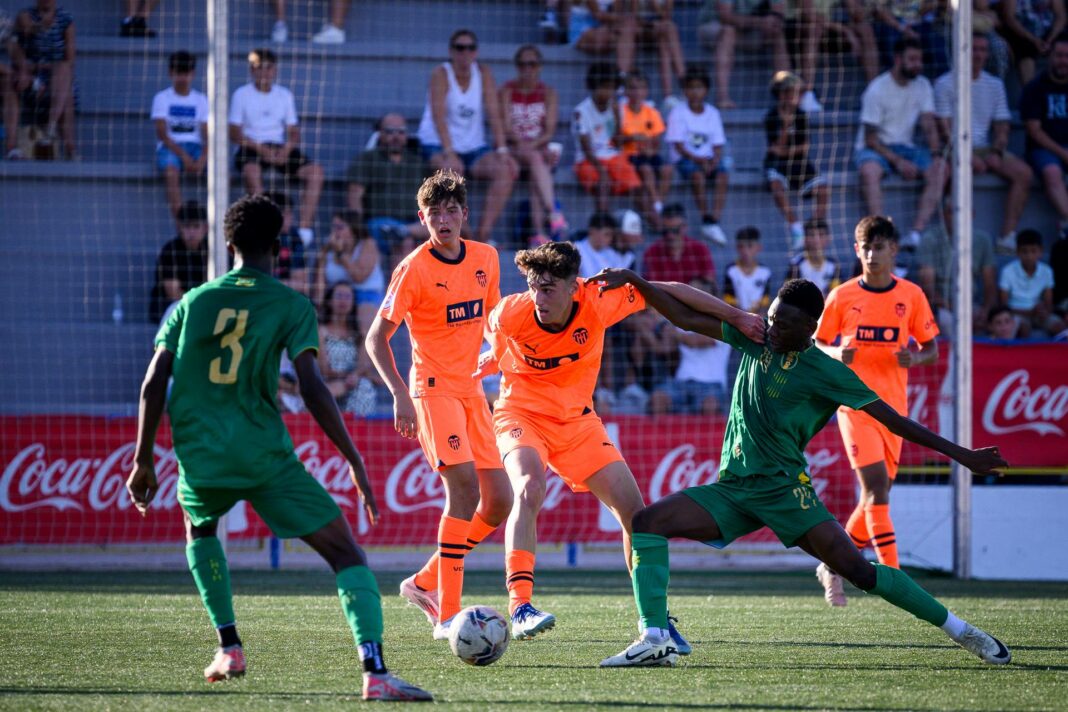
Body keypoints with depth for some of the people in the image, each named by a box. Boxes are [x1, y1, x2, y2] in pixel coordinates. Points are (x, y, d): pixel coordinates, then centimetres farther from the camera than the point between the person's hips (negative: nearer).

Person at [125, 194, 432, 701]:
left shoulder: (192, 302, 11)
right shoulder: (291, 306, 1)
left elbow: (154, 383, 7)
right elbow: (312, 390, -9)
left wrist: (144, 460, 14)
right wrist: (355, 462, -6)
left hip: (200, 457, 3)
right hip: (265, 457, -3)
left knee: (199, 529, 37)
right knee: (345, 551, -2)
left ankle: (229, 648, 27)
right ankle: (375, 673, -21)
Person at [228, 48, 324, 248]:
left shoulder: (285, 95, 13)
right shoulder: (241, 95, 2)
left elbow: (293, 132, 10)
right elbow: (235, 134, -5)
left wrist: (286, 150, -13)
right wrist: (260, 149, -19)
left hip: (280, 149, 4)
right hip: (251, 149, -4)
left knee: (315, 171, -21)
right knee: (252, 171, -39)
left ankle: (304, 229, -26)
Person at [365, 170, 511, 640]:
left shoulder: (485, 259, 6)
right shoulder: (414, 269, -11)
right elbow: (377, 338, -9)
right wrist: (400, 395, -20)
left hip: (472, 390, 7)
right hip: (433, 388, -7)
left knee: (499, 501, 2)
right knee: (465, 485, -22)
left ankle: (425, 583, 19)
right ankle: (448, 615, -21)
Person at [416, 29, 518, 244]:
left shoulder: (483, 73, 2)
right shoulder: (441, 74, -9)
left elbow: (494, 113, -3)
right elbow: (438, 115, -19)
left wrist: (502, 150, -14)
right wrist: (449, 152, -31)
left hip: (473, 147, 4)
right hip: (438, 145, -4)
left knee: (506, 170, -22)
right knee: (452, 168, -36)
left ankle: (484, 233, -24)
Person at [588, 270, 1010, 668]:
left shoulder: (825, 373, -7)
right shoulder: (755, 337, 7)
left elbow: (893, 420, -4)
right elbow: (685, 317, 12)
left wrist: (959, 454, -6)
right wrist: (636, 282, 2)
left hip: (782, 487, -5)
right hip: (731, 488, 5)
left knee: (856, 569, -16)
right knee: (647, 523, -13)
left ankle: (957, 629, -3)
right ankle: (655, 640, -21)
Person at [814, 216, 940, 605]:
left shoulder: (911, 295, 4)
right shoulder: (841, 297, 1)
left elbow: (931, 350, 9)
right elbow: (817, 346, 9)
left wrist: (913, 358, -13)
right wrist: (836, 354, -13)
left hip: (893, 406, 3)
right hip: (854, 401, -3)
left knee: (878, 493, 7)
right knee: (876, 484, -17)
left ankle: (834, 565, 27)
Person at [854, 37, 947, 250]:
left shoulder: (922, 85, 3)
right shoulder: (877, 90, -13)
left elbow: (929, 125, -2)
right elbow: (870, 138, -14)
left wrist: (936, 154, -20)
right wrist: (898, 161, -23)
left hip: (904, 147, 5)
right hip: (874, 148, -5)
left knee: (941, 169, -22)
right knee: (870, 169, -39)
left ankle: (915, 234, -32)